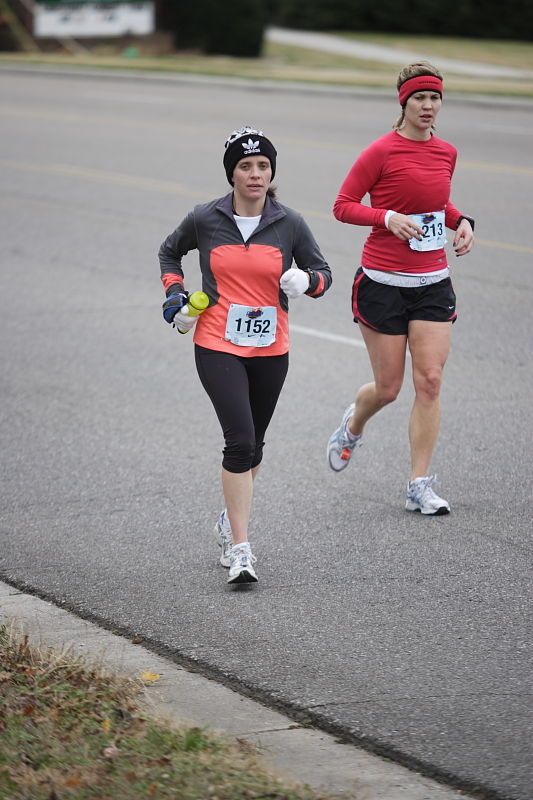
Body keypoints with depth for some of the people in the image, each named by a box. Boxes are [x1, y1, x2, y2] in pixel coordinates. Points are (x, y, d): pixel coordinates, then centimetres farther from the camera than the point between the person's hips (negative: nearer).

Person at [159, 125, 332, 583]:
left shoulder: (289, 224, -1)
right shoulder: (205, 220, -3)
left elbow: (322, 273, 8)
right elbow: (170, 252, 17)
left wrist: (307, 280, -15)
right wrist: (175, 293, 1)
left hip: (270, 350, 3)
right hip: (217, 347, -3)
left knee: (252, 444, 16)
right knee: (240, 440, -16)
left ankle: (232, 520, 41)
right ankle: (239, 549, -14)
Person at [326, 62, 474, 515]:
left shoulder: (446, 153, 7)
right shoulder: (382, 152, -10)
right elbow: (343, 206, -7)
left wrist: (461, 221, 4)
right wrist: (388, 217, -22)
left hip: (433, 284, 4)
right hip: (383, 284, -4)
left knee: (430, 381, -6)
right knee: (388, 388, 3)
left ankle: (419, 486, 1)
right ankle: (353, 426, 39)